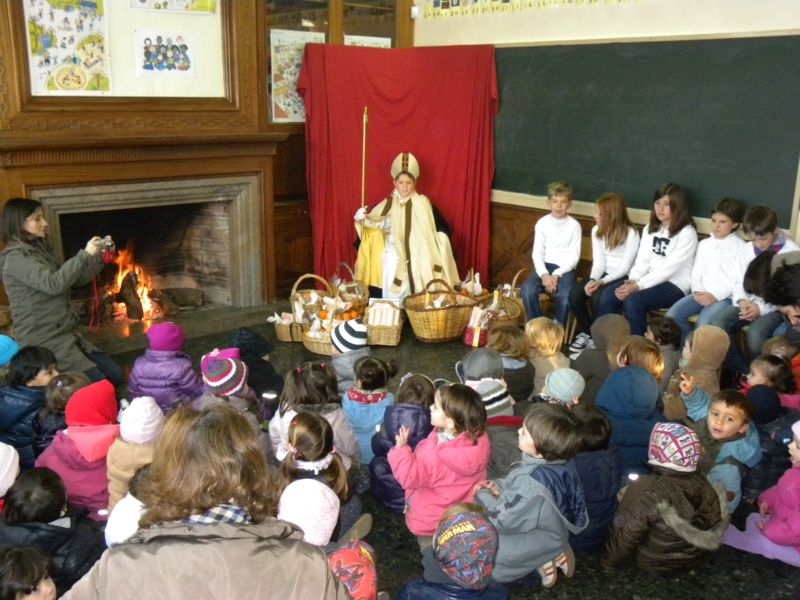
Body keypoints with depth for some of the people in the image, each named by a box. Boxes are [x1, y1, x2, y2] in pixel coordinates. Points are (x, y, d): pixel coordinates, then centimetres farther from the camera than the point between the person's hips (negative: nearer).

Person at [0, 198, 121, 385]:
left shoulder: (39, 248, 14)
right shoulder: (15, 257, -15)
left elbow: (74, 279, 15)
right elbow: (54, 284, -29)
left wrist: (98, 257, 1)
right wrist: (84, 254, -23)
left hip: (65, 332, 9)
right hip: (42, 339, -9)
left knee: (115, 375, 2)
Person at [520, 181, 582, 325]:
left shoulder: (574, 226, 0)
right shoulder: (542, 223, 4)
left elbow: (574, 256, -3)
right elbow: (537, 253, 0)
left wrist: (556, 274, -16)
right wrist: (544, 274, -17)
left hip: (565, 268, -2)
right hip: (545, 266, 2)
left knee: (565, 295, -32)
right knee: (527, 290, -28)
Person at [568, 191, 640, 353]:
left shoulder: (631, 234, -14)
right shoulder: (597, 231, 4)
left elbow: (624, 267, -16)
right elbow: (599, 261, -1)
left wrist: (602, 282, -26)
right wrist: (592, 279, -20)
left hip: (622, 278, -5)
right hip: (603, 274, 6)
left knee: (599, 297, -33)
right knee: (575, 294, -21)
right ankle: (585, 333, 0)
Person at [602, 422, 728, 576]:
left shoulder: (645, 490, -31)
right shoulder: (702, 484, -12)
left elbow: (625, 533, -23)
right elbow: (715, 524, 1)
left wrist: (609, 559, -6)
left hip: (654, 563, -5)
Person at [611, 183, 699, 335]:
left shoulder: (687, 233, -8)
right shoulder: (650, 229, 14)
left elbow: (669, 268, -17)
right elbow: (642, 260, 6)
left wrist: (638, 286, -24)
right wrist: (632, 281, -15)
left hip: (674, 285, -6)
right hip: (651, 280, 6)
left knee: (633, 301, -32)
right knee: (608, 298, -20)